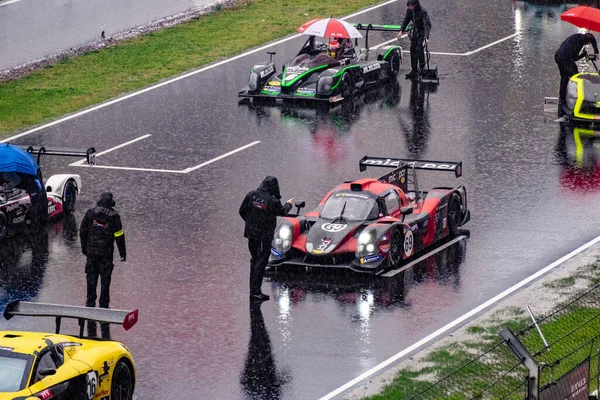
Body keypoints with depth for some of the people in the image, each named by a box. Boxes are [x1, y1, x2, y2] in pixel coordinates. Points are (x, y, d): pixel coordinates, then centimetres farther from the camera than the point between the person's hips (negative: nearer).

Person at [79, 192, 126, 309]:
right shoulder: (113, 216, -8)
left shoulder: (90, 213, -2)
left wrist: (84, 247, 17)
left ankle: (90, 303, 14)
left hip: (91, 251, 2)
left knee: (91, 278, 11)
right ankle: (103, 304, 6)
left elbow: (83, 231, 4)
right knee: (105, 278, 5)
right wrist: (122, 252, 3)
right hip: (106, 253, -2)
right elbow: (119, 236, -5)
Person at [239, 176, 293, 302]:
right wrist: (288, 204, 23)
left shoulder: (251, 195, -4)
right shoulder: (272, 201, -18)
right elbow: (282, 211, 1)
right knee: (261, 262, 0)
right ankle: (255, 292, -1)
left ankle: (253, 290, 22)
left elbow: (242, 211, 4)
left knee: (254, 260, 17)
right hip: (265, 236, -6)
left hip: (251, 233, 6)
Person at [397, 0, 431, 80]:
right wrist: (401, 31, 0)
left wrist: (426, 37, -45)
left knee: (419, 49, -17)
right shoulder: (409, 10, -8)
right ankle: (413, 71, 14)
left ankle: (422, 68, -3)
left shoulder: (423, 12, -28)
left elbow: (426, 25, -33)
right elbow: (406, 20, 9)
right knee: (413, 50, 5)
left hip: (422, 32, -6)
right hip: (415, 31, 6)